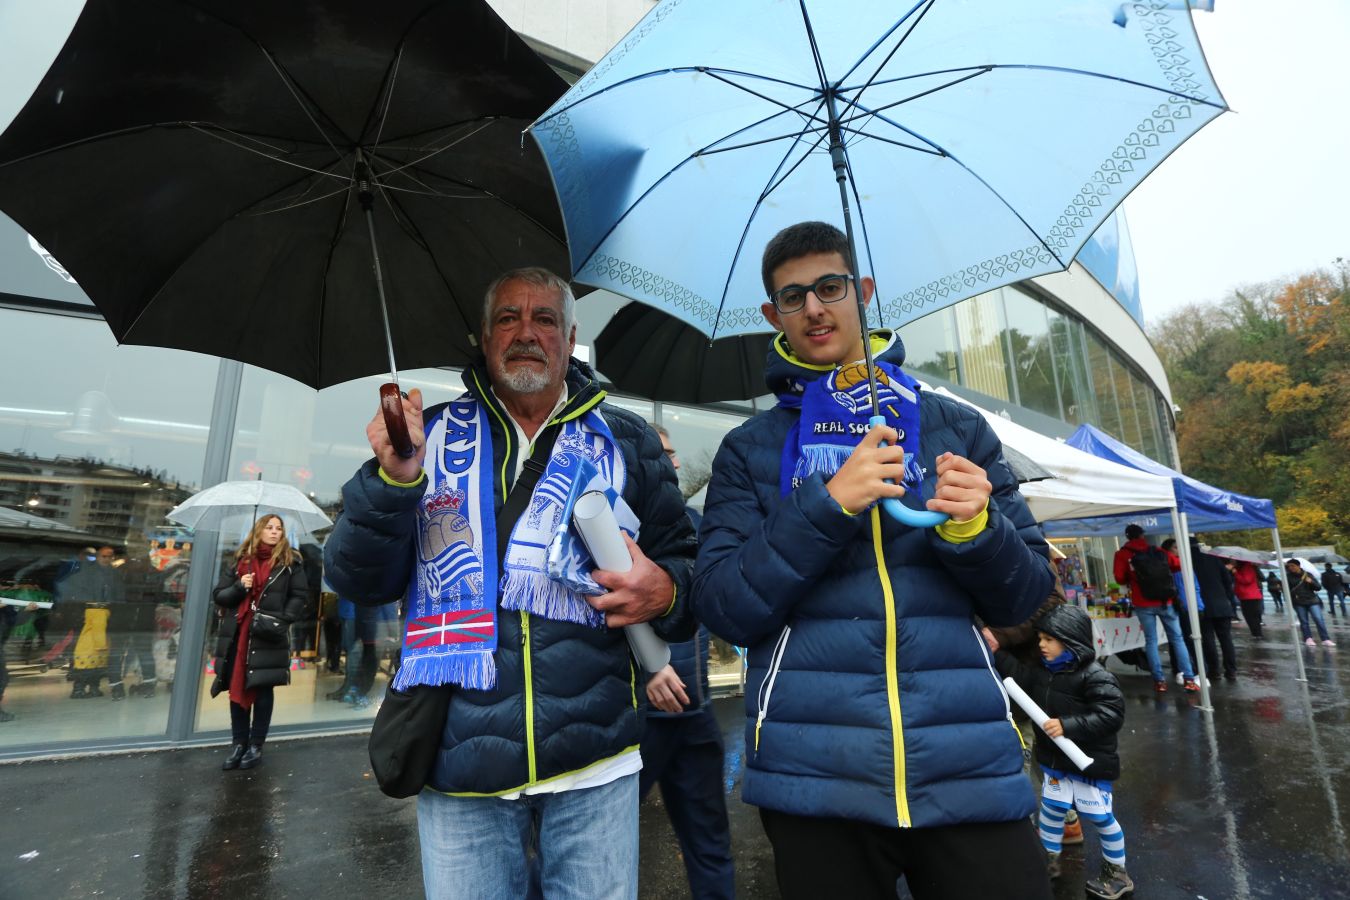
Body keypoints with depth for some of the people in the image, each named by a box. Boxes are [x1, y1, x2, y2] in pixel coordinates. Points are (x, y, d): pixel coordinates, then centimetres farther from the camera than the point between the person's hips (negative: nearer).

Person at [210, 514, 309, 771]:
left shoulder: (290, 562, 1)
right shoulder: (241, 560, 10)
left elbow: (300, 595, 0)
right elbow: (219, 595, 11)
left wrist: (284, 619, -13)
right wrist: (238, 587, -9)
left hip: (268, 636, -3)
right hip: (237, 634, 3)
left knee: (263, 689, 4)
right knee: (237, 688, 8)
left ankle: (256, 745, 15)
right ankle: (239, 743, 21)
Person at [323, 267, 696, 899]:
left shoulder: (626, 441, 5)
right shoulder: (431, 436, 6)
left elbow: (684, 560, 9)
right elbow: (358, 582, 2)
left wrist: (665, 592, -14)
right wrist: (393, 478, -15)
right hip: (459, 768, 1)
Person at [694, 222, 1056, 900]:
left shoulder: (955, 428, 7)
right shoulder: (750, 450, 2)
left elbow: (1024, 597, 7)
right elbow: (722, 610, -7)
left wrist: (975, 528, -14)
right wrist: (826, 505, -18)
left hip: (969, 768, 2)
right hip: (814, 776, -1)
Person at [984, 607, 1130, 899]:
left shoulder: (1096, 677, -22)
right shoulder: (1045, 670, -1)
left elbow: (1110, 716, -26)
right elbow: (1021, 677, 5)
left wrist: (1068, 726, -31)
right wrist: (997, 652, -5)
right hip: (1055, 760, 7)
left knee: (1100, 817, 8)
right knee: (1051, 809, 16)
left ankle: (1117, 872, 31)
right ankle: (1049, 860, 35)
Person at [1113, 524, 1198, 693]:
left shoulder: (1123, 554, 0)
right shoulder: (1156, 551, 10)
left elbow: (1120, 578, -7)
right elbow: (1178, 565, 14)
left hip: (1143, 604, -2)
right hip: (1165, 601, 2)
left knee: (1151, 641, 4)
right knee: (1177, 639, 8)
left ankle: (1159, 681, 1)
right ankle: (1189, 679, 5)